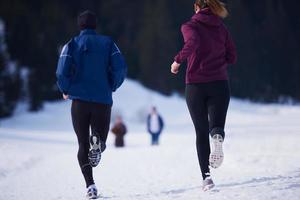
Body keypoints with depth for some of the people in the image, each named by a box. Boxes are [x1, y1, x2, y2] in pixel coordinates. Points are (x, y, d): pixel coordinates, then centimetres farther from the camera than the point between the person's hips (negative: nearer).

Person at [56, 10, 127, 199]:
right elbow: (121, 68, -5)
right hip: (103, 100, 0)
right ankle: (97, 143, -24)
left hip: (80, 100, 0)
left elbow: (62, 72, -9)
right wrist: (112, 87, 12)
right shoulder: (107, 42, 6)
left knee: (83, 145, 9)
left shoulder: (73, 44, 3)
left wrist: (66, 90, 10)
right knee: (100, 140, 14)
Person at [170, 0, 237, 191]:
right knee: (216, 125, 6)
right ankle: (218, 137, -33)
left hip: (195, 85, -1)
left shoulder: (189, 26, -1)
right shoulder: (221, 27, 9)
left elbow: (193, 43, -22)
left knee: (201, 132, 8)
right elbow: (232, 57, 8)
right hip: (220, 84, 1)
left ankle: (207, 176, -3)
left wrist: (178, 60, -9)